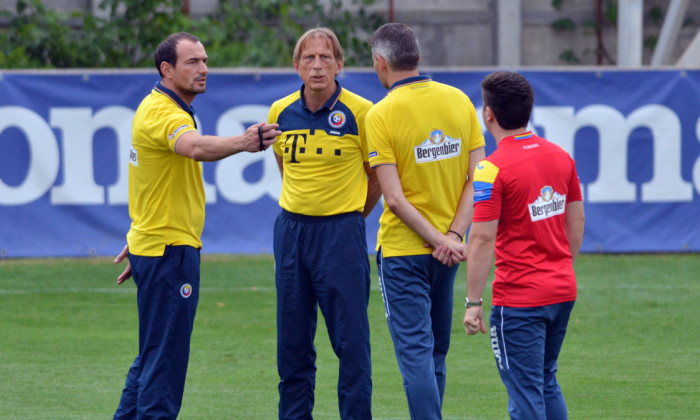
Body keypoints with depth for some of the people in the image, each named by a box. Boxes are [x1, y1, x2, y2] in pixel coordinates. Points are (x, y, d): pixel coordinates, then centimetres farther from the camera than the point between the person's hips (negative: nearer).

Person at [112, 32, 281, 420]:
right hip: (169, 250, -11)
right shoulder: (163, 114, -19)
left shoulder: (158, 108, 16)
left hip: (153, 243, 11)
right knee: (165, 357, -9)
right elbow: (196, 147, -41)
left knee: (152, 355, 17)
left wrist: (138, 241, 32)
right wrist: (241, 143, -60)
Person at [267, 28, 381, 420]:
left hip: (342, 231, -4)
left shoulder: (360, 112, -8)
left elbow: (378, 177, 3)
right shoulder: (281, 112, 4)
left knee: (351, 340, -5)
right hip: (292, 229, 4)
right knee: (293, 340, 8)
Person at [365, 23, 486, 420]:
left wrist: (441, 239, -13)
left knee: (416, 351, -5)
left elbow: (395, 198, -17)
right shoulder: (459, 100, 1)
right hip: (449, 248, 5)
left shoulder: (381, 114, -13)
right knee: (436, 351, 15)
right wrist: (455, 235, -6)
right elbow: (477, 177, -2)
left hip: (402, 249, -5)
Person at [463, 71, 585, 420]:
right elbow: (576, 220, 14)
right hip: (562, 291, 7)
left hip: (519, 299, -7)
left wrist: (473, 303, -12)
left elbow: (483, 240, -16)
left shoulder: (492, 169, -15)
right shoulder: (560, 156, 6)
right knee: (547, 384, 19)